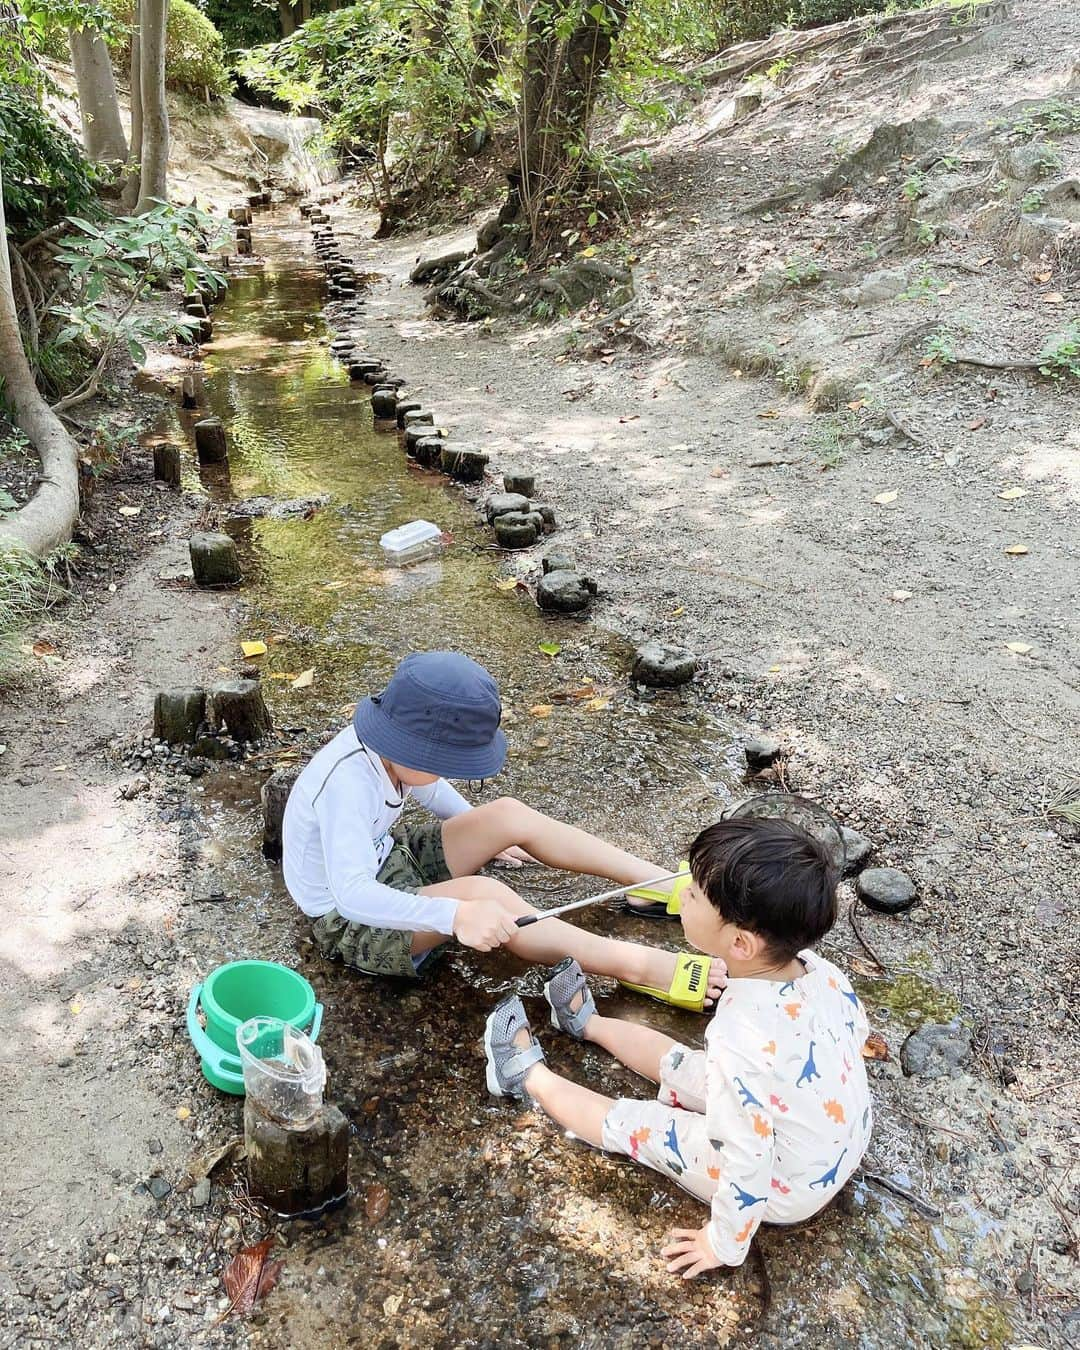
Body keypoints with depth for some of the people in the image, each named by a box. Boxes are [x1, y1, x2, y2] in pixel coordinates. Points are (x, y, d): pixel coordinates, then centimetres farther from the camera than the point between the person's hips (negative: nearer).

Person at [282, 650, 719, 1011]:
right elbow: (352, 895, -43)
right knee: (482, 893, -33)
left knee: (509, 814, -8)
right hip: (350, 923, -8)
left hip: (389, 862, 8)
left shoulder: (385, 745, -11)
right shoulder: (347, 784, -34)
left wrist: (485, 836, 16)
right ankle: (640, 966, -25)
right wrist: (455, 914, -53)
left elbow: (426, 787, 13)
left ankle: (660, 883, -3)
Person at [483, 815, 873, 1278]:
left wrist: (724, 1243, -12)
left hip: (784, 1190, -6)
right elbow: (856, 1030, 3)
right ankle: (589, 1024, 46)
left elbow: (747, 1163, -31)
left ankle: (530, 1075, 33)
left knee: (630, 1122, 7)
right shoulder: (818, 968, -18)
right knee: (680, 1064, 21)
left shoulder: (741, 1042, -41)